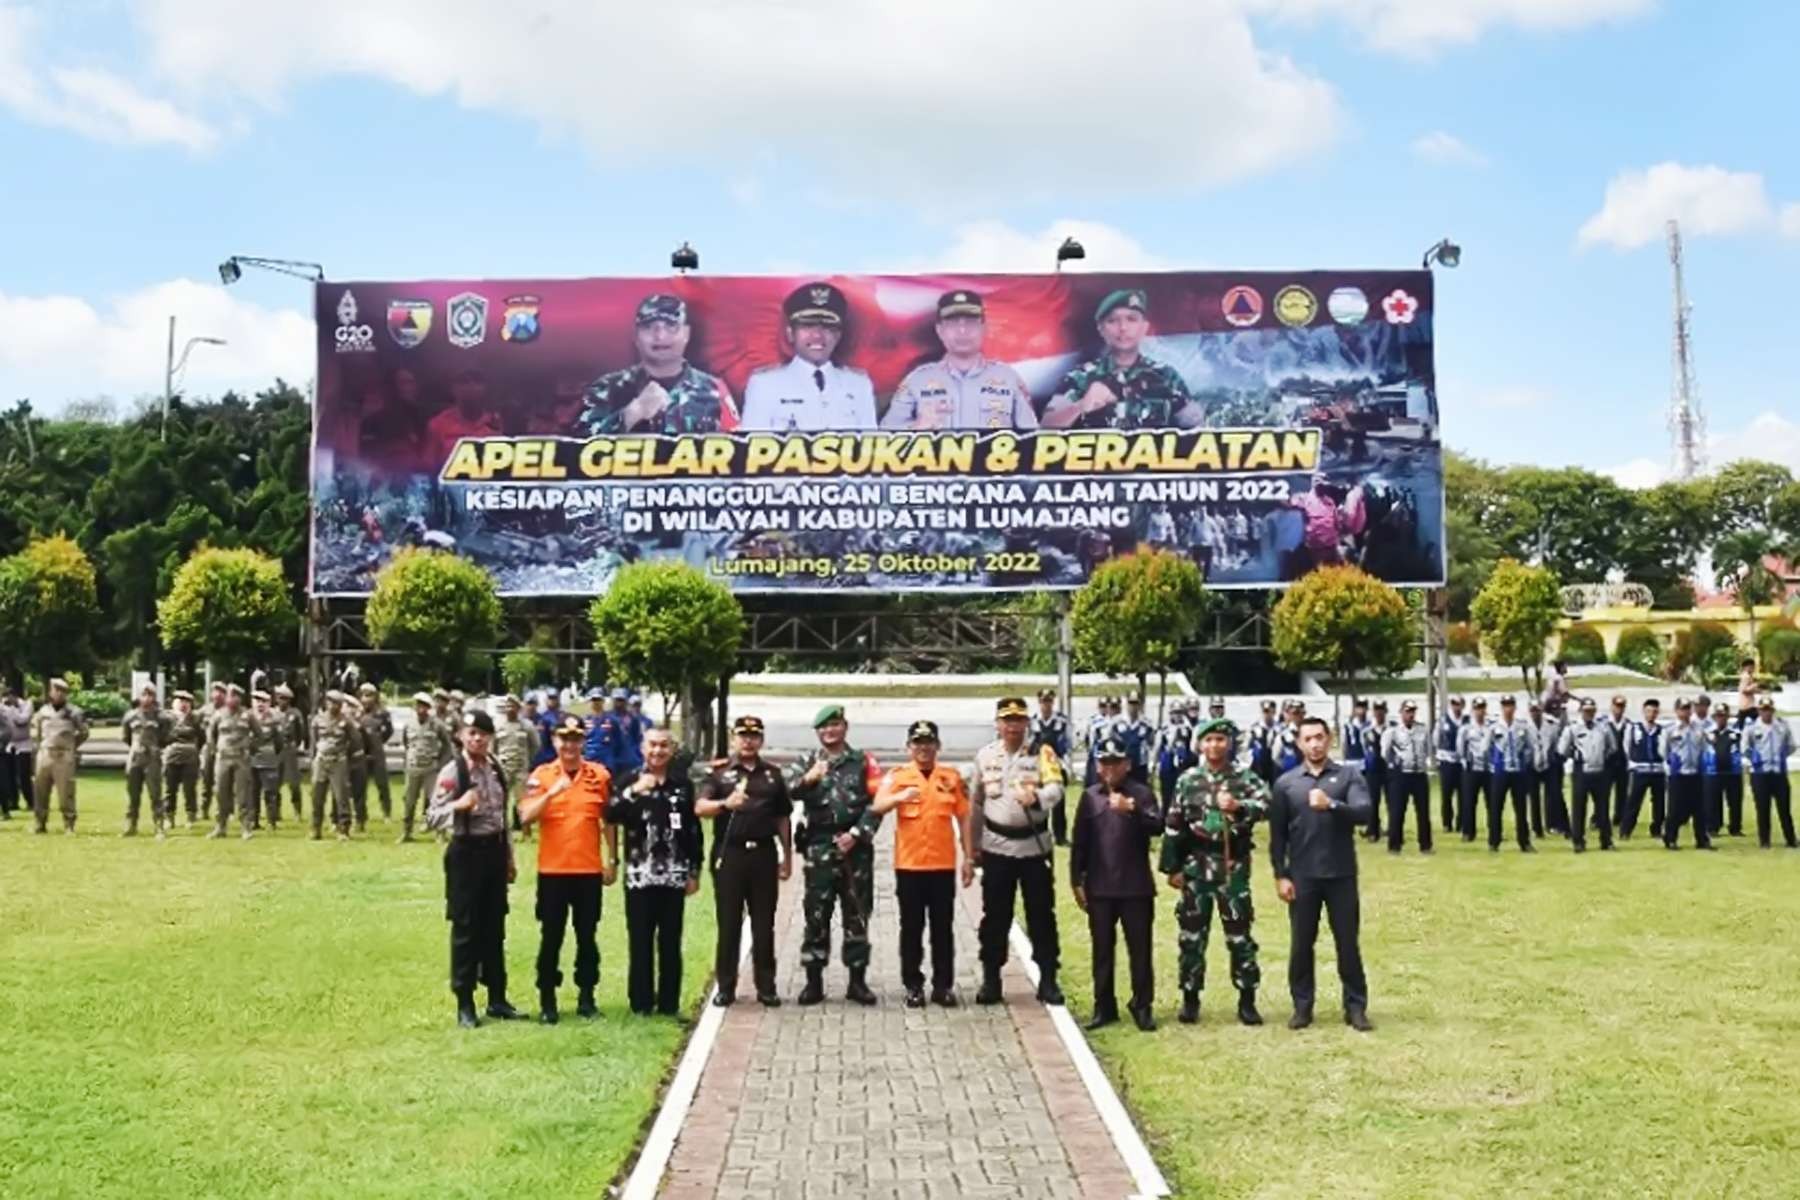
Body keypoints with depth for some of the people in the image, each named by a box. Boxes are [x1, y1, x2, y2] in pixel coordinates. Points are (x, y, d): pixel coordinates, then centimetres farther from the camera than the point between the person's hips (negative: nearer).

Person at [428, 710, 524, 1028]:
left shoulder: (495, 768, 7)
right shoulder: (452, 771, -11)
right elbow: (432, 817, -15)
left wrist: (509, 856, 15)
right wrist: (458, 805, -34)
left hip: (494, 850, 6)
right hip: (466, 852, -6)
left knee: (494, 927, 12)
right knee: (466, 929, 2)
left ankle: (497, 999, 22)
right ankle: (464, 1004, 11)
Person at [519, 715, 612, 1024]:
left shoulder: (600, 775, 2)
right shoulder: (541, 775, -1)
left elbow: (608, 821, 9)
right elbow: (525, 818, -12)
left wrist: (611, 861, 8)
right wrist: (552, 792, -26)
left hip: (589, 870, 1)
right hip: (552, 870, -1)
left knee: (587, 937, 9)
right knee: (550, 937, 5)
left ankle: (586, 998, 18)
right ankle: (547, 1001, 13)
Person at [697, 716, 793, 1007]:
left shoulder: (772, 775, 13)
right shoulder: (719, 773, 4)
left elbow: (782, 818, 16)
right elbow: (700, 807, -11)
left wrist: (788, 856, 11)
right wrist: (725, 803, -31)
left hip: (763, 854, 2)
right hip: (729, 853, -2)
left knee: (764, 925, 5)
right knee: (728, 923, 2)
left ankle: (766, 987, 12)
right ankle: (725, 987, 10)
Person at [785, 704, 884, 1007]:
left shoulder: (864, 762, 9)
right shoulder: (806, 762, 10)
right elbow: (787, 791, -9)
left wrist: (857, 834, -10)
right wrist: (807, 779, -31)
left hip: (856, 847, 0)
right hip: (819, 848, 0)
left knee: (857, 915, 5)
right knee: (816, 915, 1)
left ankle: (858, 980, 12)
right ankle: (813, 981, 7)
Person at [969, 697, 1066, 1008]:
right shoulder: (984, 755, 3)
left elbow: (1056, 789, -20)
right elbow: (975, 802, 11)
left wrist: (1036, 797, -42)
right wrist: (973, 845, 12)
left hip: (1035, 844, -1)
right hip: (997, 845, 1)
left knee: (1041, 914, 4)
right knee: (995, 915, 6)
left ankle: (1047, 979, 14)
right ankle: (990, 979, 16)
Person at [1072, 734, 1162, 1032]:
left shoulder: (1141, 794, 0)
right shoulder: (1090, 797, 8)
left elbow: (1157, 826, -15)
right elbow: (1080, 842, 9)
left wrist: (1132, 809, -31)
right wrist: (1077, 881, 6)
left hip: (1136, 887, -2)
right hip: (1099, 888, 2)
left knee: (1140, 949, 3)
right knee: (1102, 949, 8)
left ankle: (1142, 1006, 13)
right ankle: (1104, 1007, 17)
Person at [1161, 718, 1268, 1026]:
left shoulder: (1246, 778, 1)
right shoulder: (1187, 780, 4)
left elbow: (1265, 803, -17)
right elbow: (1173, 826, 5)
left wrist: (1238, 806, -35)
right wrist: (1172, 867, 2)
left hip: (1233, 866, -1)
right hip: (1196, 866, 1)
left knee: (1239, 933, 4)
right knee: (1192, 934, 6)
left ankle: (1247, 1000, 14)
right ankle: (1190, 998, 17)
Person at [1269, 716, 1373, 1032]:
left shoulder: (1349, 776, 0)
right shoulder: (1286, 783, 3)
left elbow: (1364, 813, -16)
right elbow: (1277, 834, 4)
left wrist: (1331, 805, -32)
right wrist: (1280, 875, -1)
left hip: (1341, 875, -1)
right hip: (1302, 876, 1)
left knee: (1347, 943, 6)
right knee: (1301, 944, 7)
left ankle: (1356, 1007, 16)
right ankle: (1302, 1006, 19)